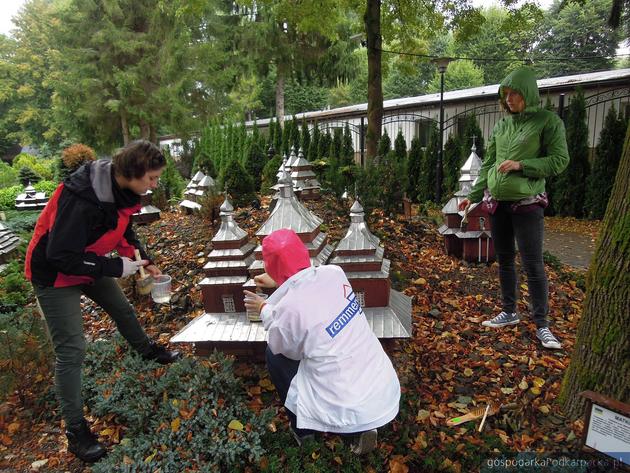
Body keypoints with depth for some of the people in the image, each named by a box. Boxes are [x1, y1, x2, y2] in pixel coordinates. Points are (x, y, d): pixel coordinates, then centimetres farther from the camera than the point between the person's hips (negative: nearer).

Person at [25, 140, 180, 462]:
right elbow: (61, 257, -32)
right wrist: (117, 267, -26)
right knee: (71, 350, -5)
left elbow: (123, 230, 8)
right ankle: (75, 430, 9)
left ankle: (147, 350, 50)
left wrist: (144, 262, -1)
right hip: (55, 274, -8)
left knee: (122, 308, 22)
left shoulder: (120, 188, -9)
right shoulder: (83, 199, -35)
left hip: (88, 264, 8)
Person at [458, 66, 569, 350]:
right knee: (504, 260, 12)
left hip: (527, 203, -5)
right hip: (497, 202, 5)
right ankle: (510, 312, 26)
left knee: (533, 265, -3)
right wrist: (473, 195, 11)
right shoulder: (501, 127, 10)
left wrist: (521, 164, -19)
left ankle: (542, 324, 10)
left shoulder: (548, 121, -4)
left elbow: (559, 161, -8)